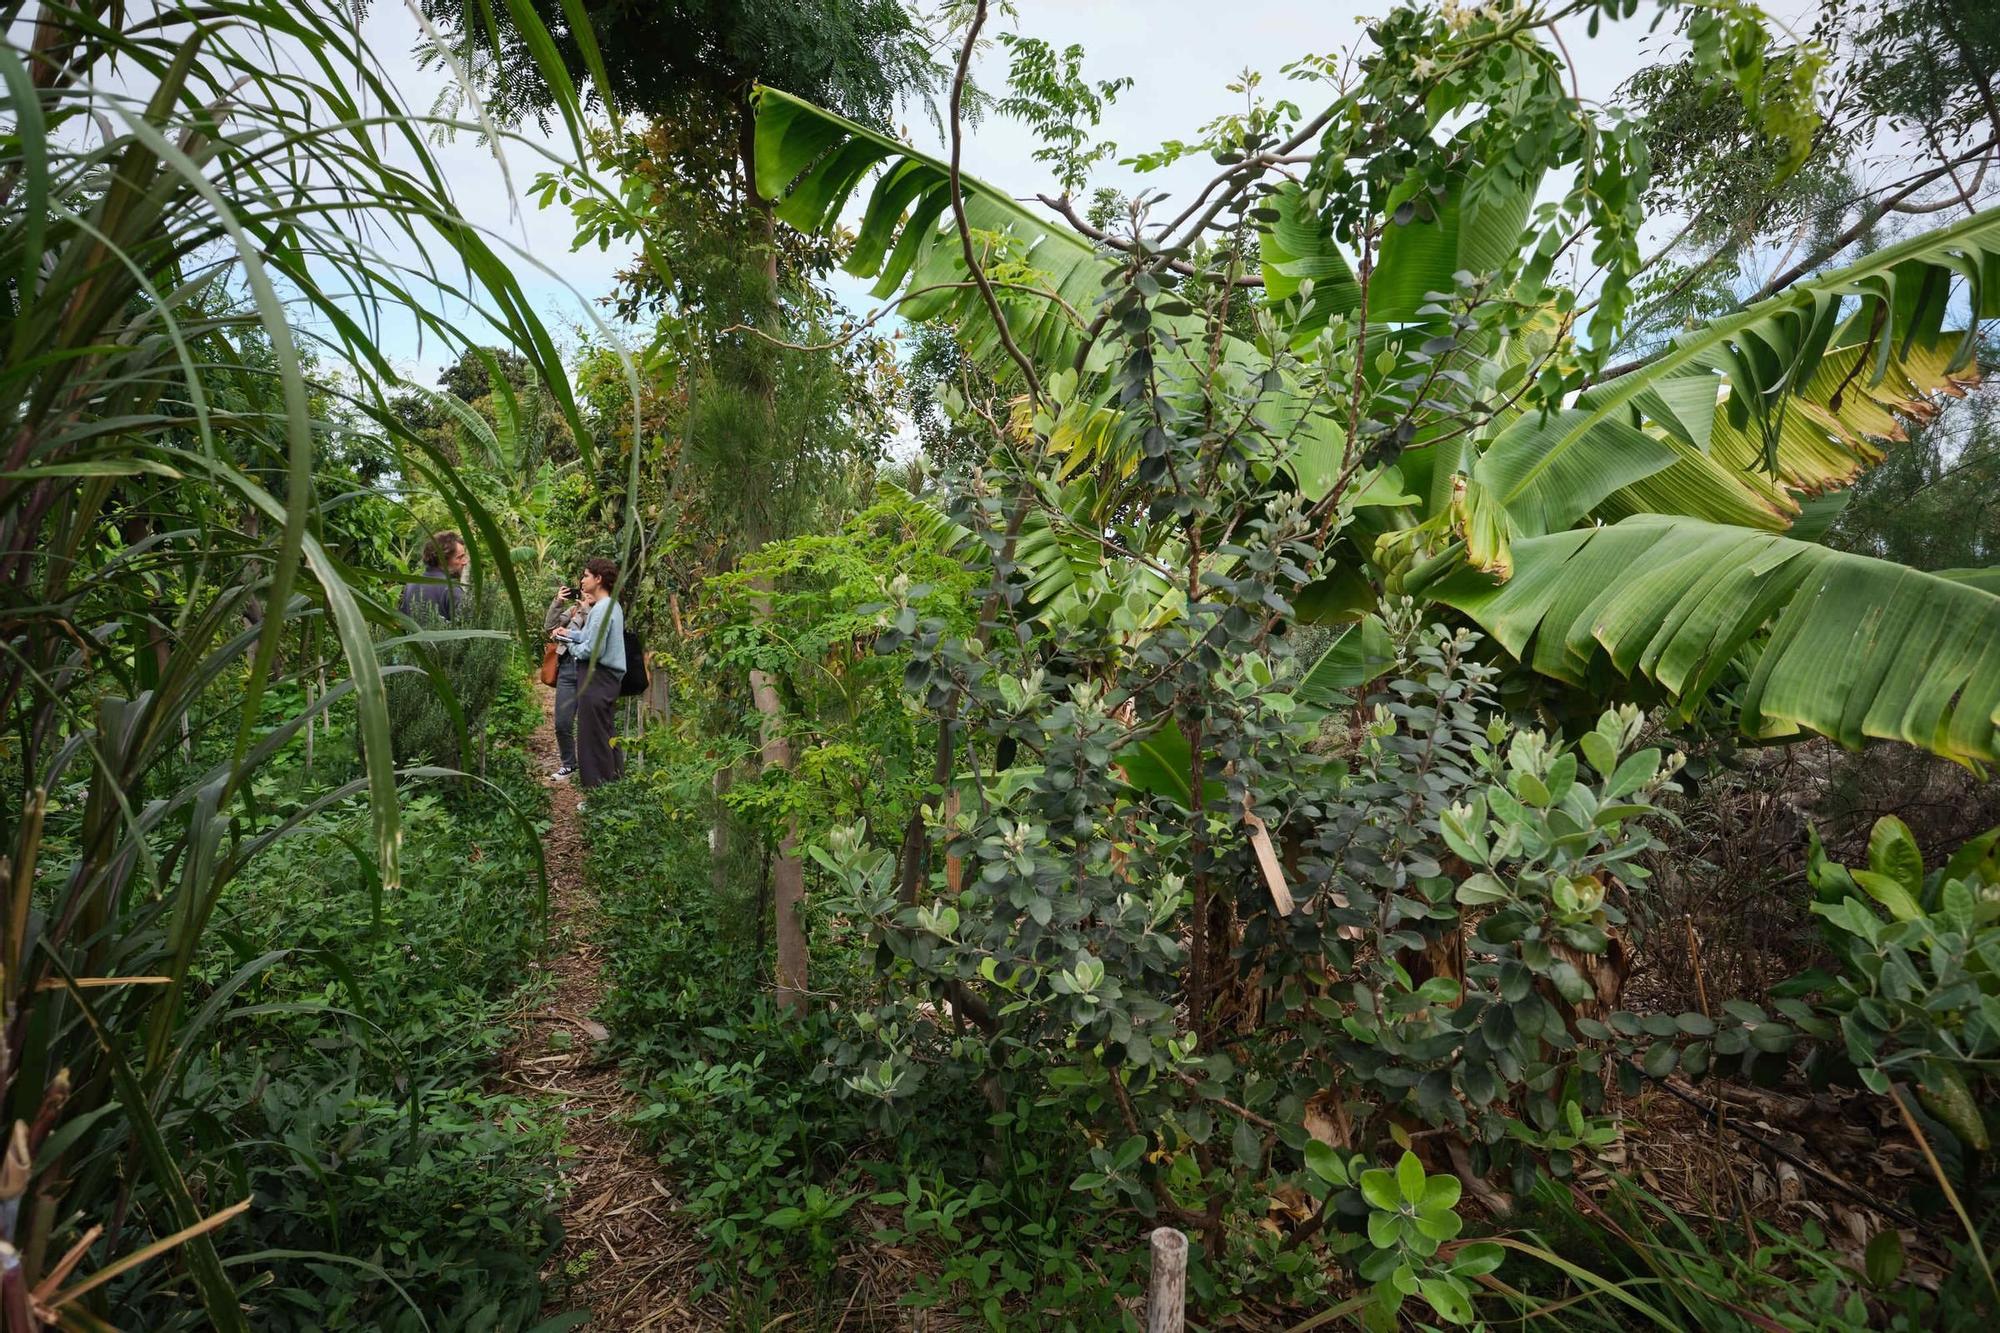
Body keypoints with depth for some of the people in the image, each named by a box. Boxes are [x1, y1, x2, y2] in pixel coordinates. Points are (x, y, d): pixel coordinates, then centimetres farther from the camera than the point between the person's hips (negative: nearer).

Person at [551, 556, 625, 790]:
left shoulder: (602, 609, -19)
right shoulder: (613, 606, 12)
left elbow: (593, 650, -22)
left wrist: (571, 647, -5)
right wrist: (570, 633, 9)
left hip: (597, 678, -10)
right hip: (609, 677, 10)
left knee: (593, 737, -3)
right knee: (606, 734, 17)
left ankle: (597, 790, 1)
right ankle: (615, 779, 24)